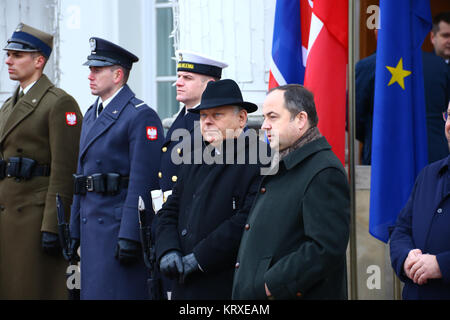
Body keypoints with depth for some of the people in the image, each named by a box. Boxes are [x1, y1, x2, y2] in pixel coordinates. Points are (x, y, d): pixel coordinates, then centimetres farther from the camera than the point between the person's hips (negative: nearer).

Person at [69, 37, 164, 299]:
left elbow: (142, 182, -16)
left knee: (116, 292, -11)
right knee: (93, 291, 10)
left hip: (122, 223, -9)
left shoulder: (141, 116, -10)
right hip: (91, 224, 9)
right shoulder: (92, 115, 19)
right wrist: (75, 230, 18)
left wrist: (130, 236, -21)